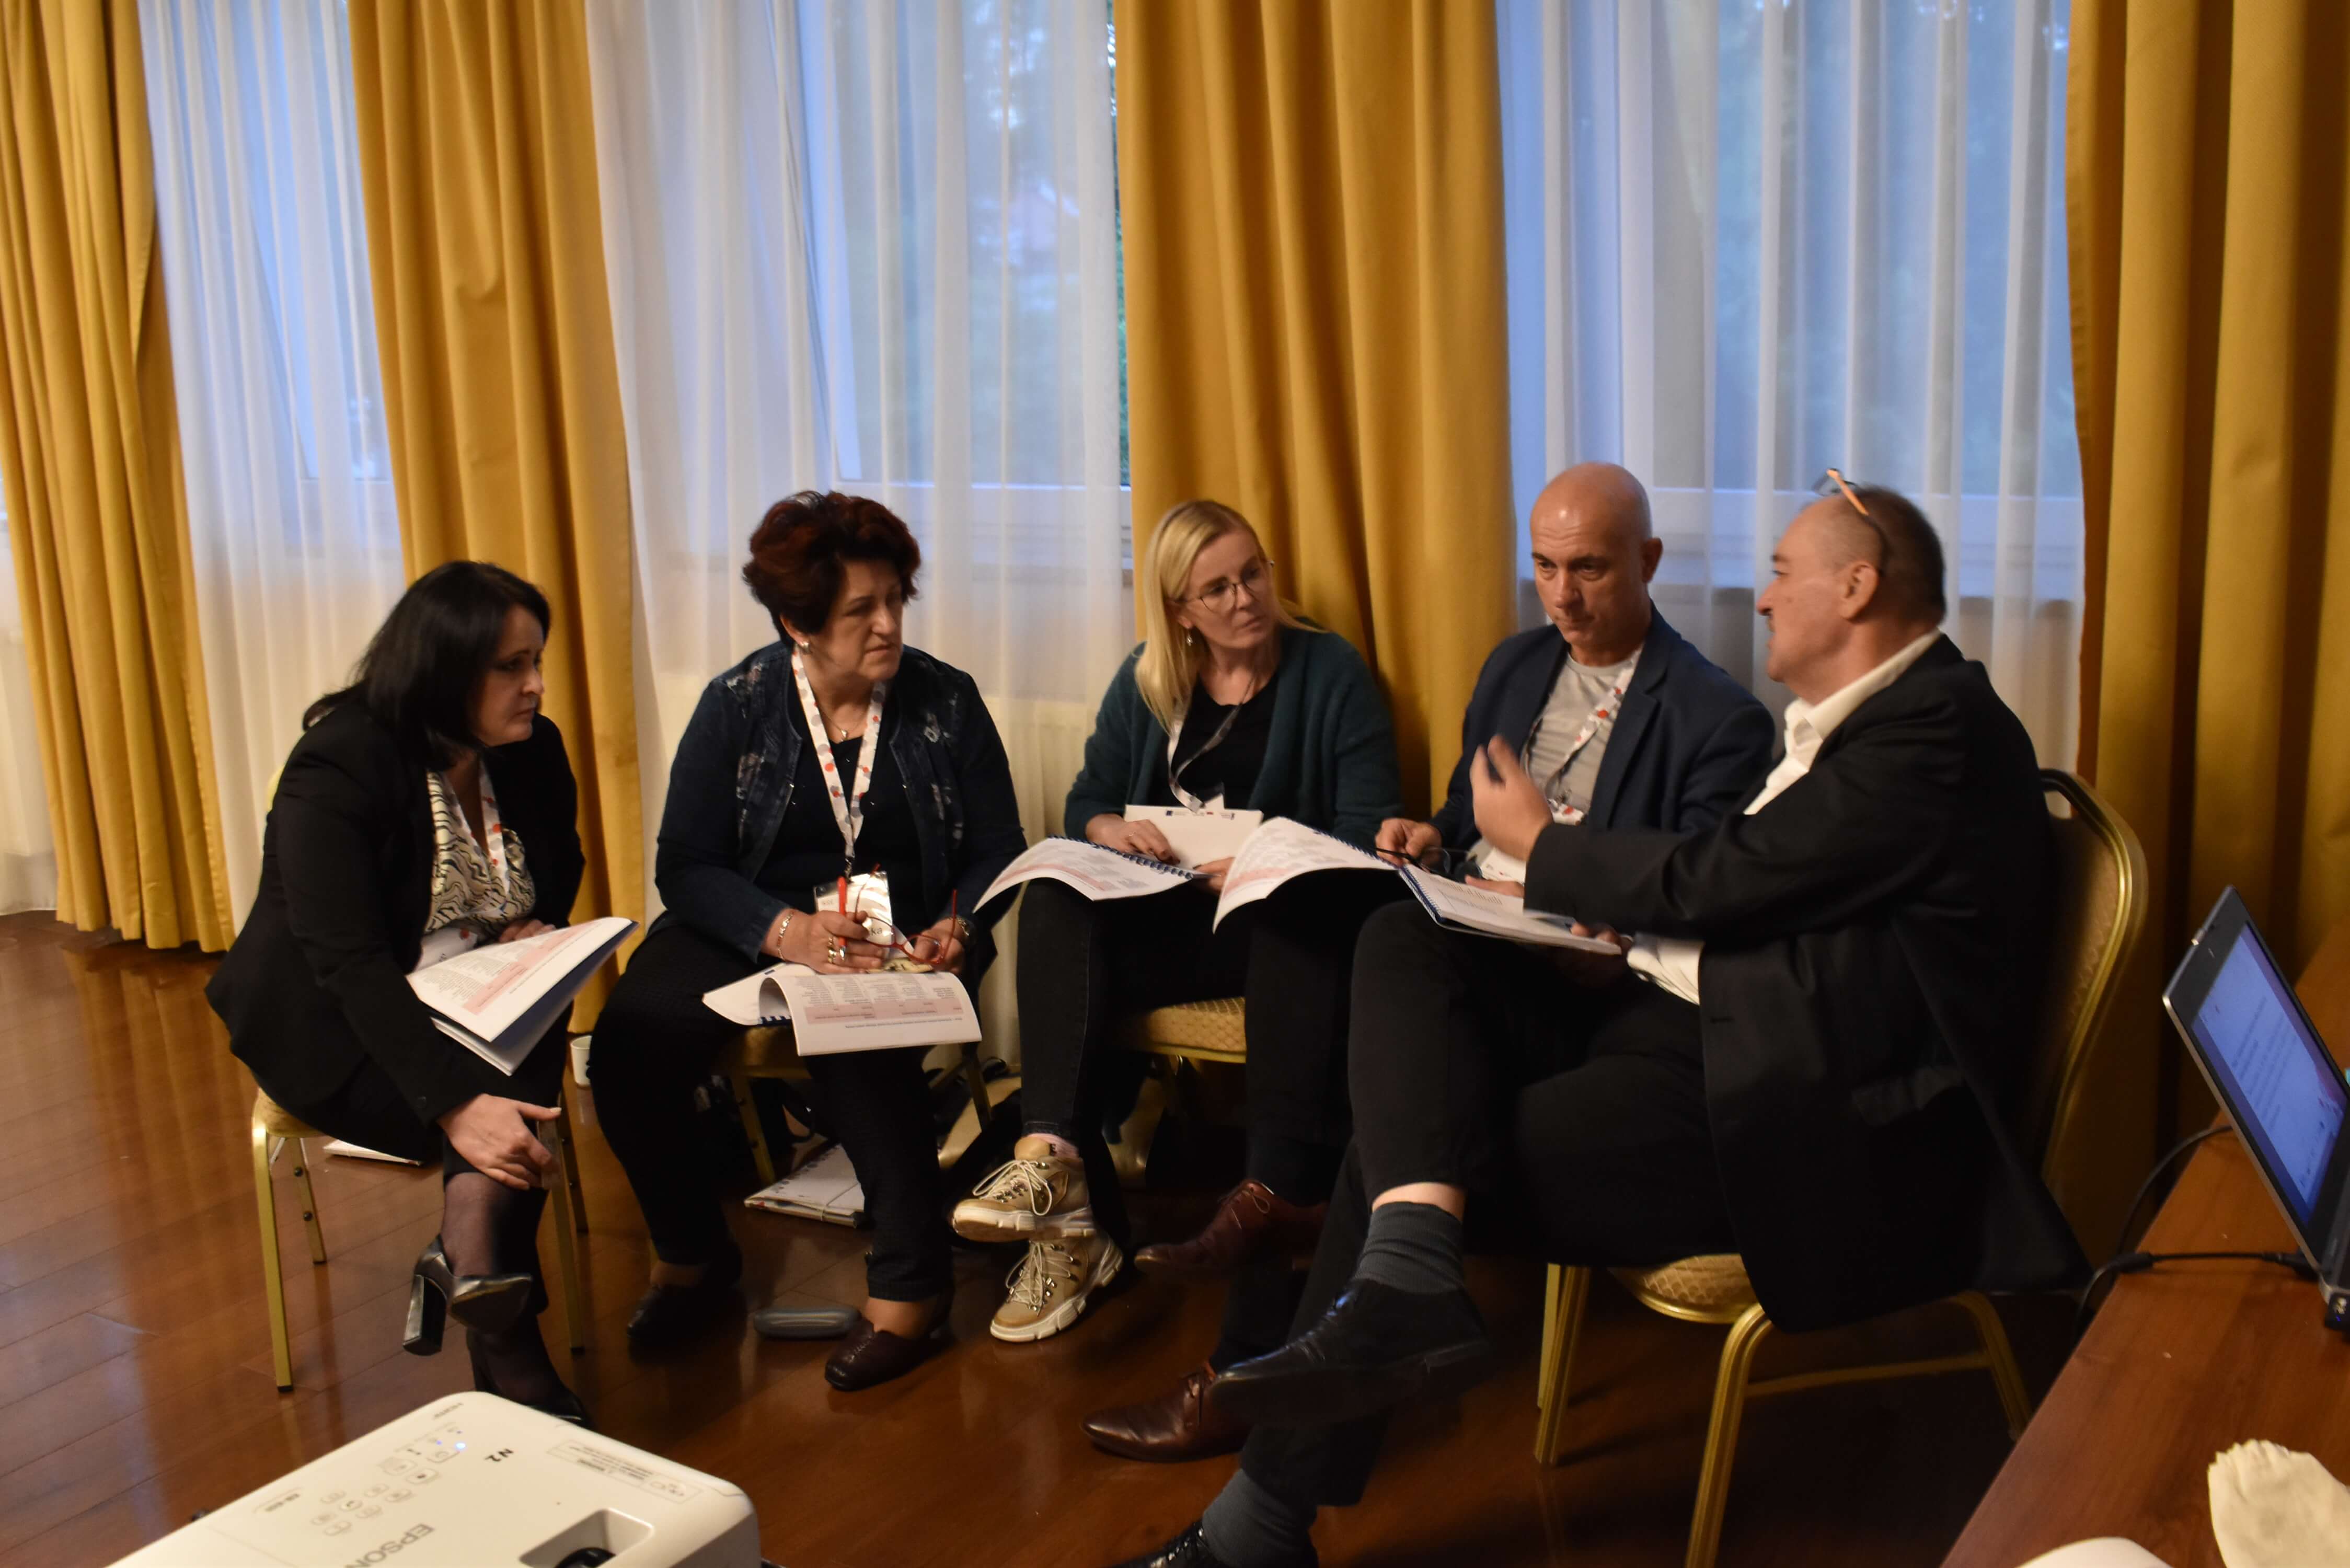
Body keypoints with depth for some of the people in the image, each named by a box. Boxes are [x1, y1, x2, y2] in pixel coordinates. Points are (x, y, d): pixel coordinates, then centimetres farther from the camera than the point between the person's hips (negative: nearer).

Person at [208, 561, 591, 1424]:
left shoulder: (532, 752, -1)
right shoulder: (337, 768, -20)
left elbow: (559, 871, 19)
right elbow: (348, 963, -29)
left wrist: (539, 927, -7)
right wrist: (456, 1104, -41)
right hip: (335, 1030, -5)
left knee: (523, 1085, -30)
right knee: (508, 1113, -29)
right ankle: (507, 1342, -21)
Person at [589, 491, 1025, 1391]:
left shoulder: (944, 701, 2)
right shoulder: (737, 707, 0)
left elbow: (998, 849, 6)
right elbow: (685, 866, -5)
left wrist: (959, 927, -16)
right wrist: (787, 930, -23)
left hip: (900, 941, -1)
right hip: (752, 927, 2)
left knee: (859, 1046, -36)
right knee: (629, 1046, -24)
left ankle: (909, 1283, -18)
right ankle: (692, 1258, 3)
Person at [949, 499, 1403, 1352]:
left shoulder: (1331, 672, 2)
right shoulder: (1145, 684, 14)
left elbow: (1367, 833, -6)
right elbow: (1084, 804, 14)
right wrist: (1114, 829, -10)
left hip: (1288, 918, -3)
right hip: (1167, 919, 3)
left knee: (1305, 929, -39)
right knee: (1054, 903, -26)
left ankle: (1278, 1207, -43)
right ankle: (1054, 1157, -41)